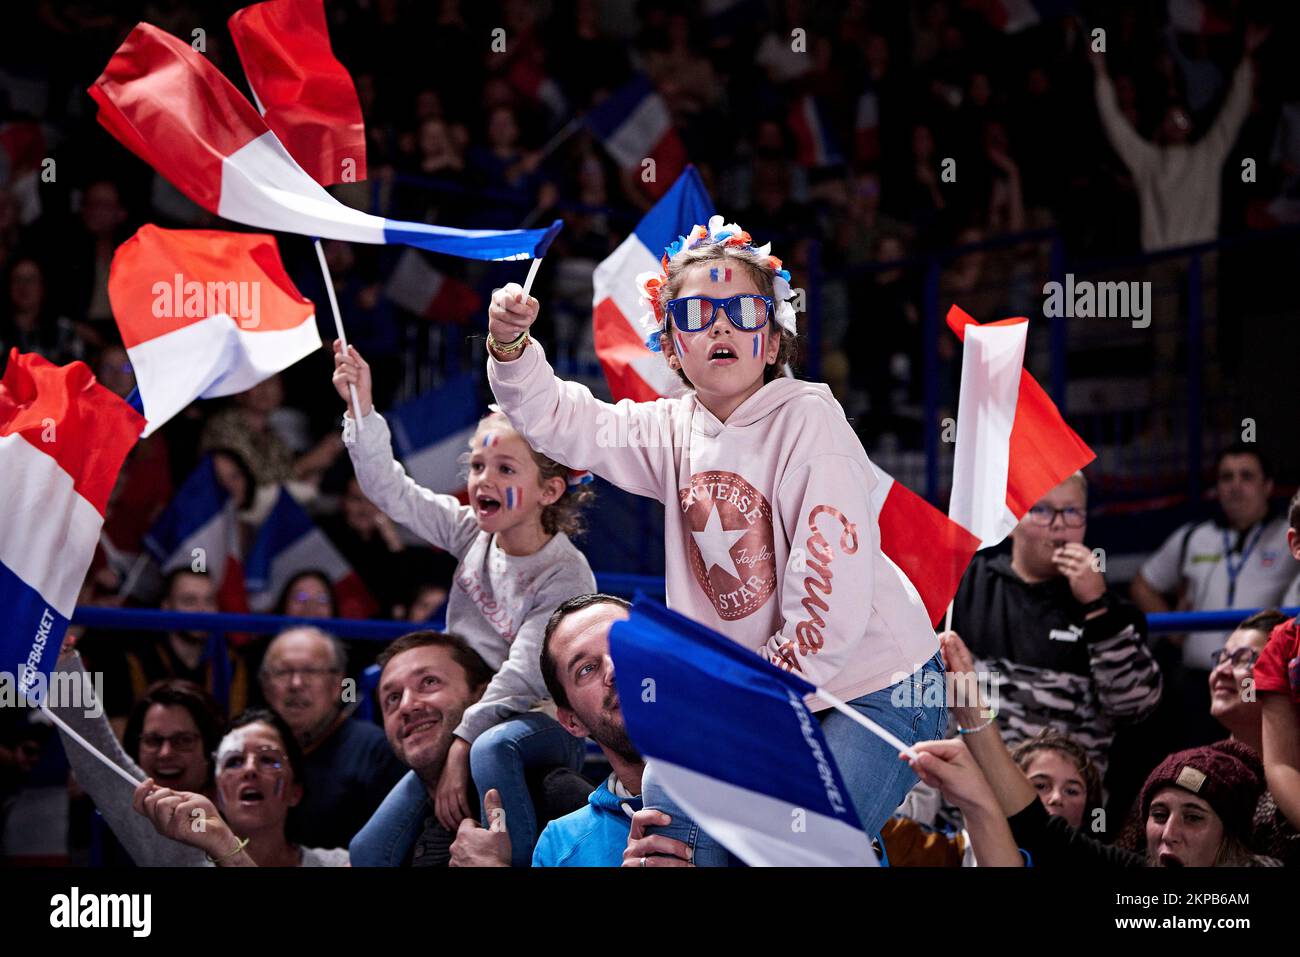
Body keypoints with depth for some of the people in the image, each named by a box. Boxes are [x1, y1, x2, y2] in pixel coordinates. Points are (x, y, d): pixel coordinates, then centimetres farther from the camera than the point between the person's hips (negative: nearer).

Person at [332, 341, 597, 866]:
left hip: (545, 725, -6)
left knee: (493, 748, -40)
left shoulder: (566, 575, -16)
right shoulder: (472, 534, 2)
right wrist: (362, 409, -12)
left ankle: (521, 862, -36)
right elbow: (390, 489, 1)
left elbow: (523, 676, -23)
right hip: (470, 718, 6)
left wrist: (461, 743, -31)